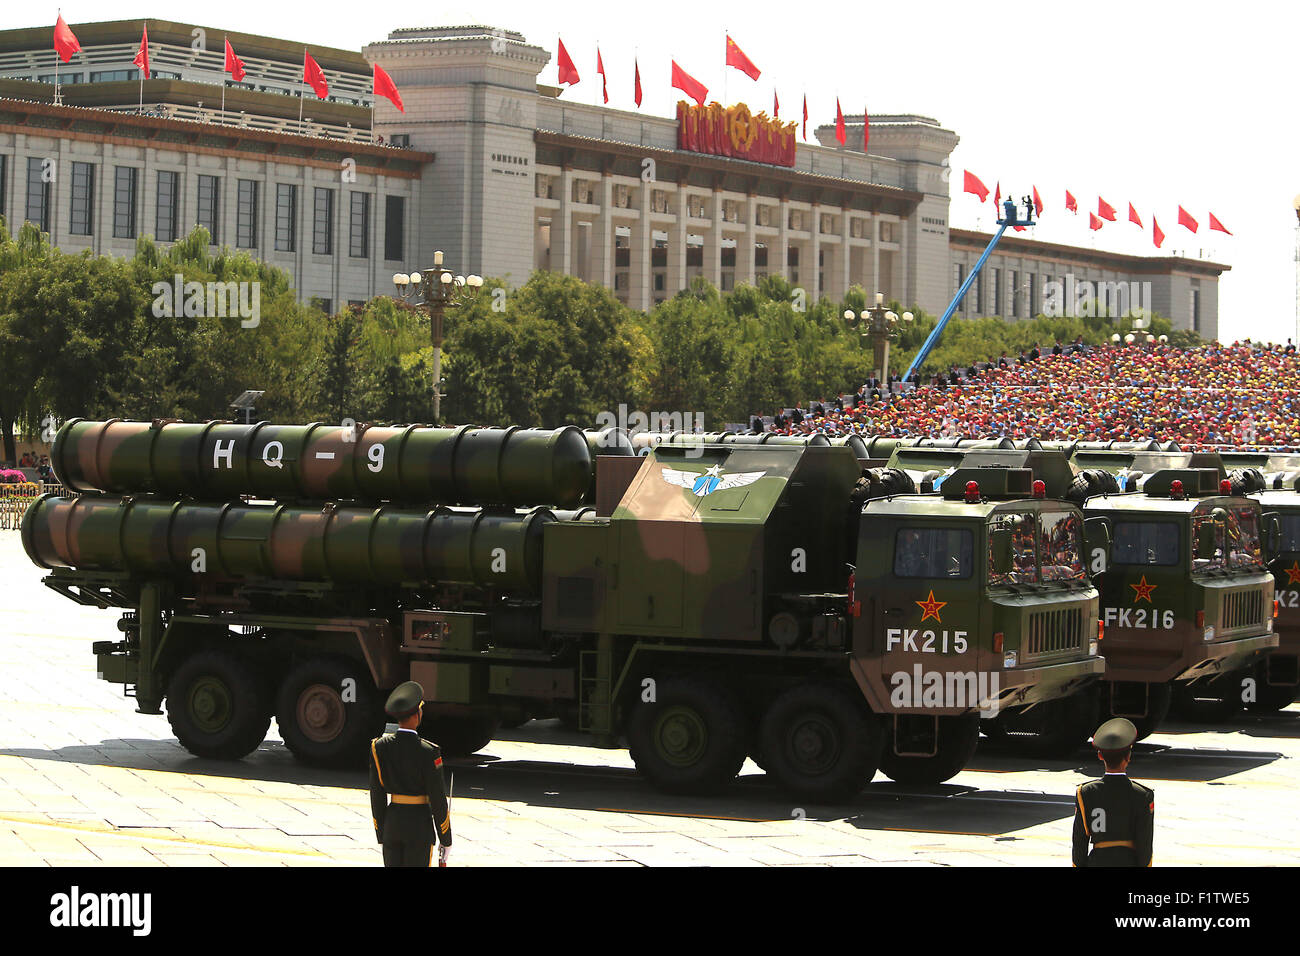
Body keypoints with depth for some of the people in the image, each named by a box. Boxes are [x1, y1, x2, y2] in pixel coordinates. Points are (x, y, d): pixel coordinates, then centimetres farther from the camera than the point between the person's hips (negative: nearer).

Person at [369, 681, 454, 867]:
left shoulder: (379, 746, -2)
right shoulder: (428, 752, -15)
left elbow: (376, 795, 3)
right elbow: (438, 798, -10)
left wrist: (381, 835, 12)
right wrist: (445, 840, 0)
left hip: (391, 823, 4)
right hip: (419, 825, -4)